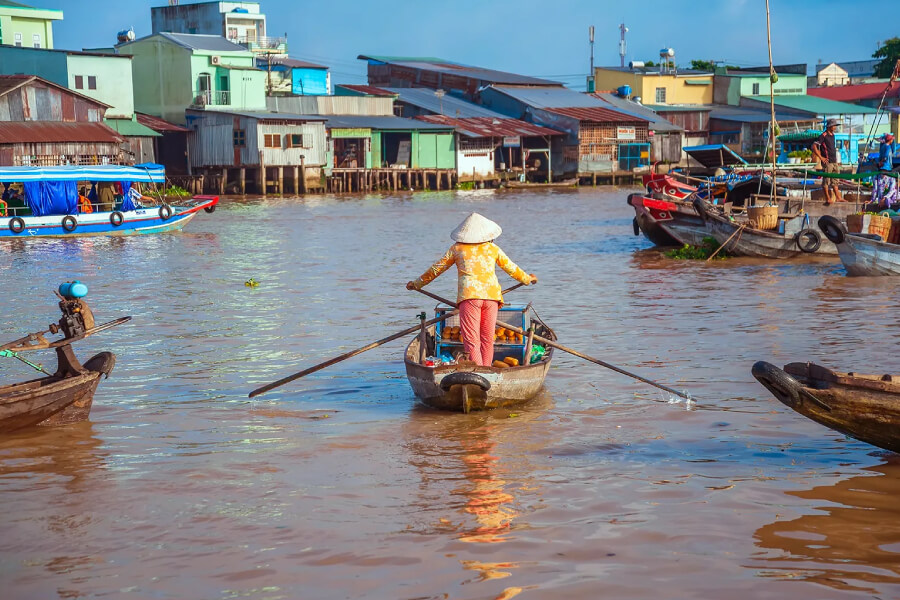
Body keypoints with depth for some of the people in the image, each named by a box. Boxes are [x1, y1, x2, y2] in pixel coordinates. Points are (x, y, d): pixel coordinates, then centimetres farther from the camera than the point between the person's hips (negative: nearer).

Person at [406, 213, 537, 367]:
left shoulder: (457, 248, 13)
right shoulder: (493, 249, 17)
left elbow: (436, 269, 19)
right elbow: (511, 268, 27)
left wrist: (417, 283, 32)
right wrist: (527, 279, 46)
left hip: (469, 296, -2)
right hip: (491, 296, 3)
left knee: (471, 341, -7)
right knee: (487, 340, 10)